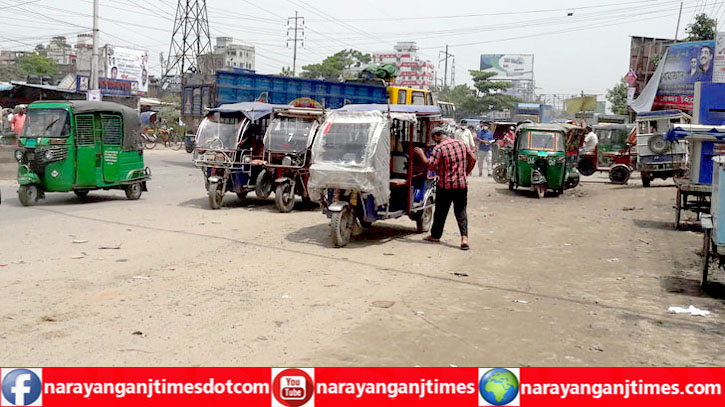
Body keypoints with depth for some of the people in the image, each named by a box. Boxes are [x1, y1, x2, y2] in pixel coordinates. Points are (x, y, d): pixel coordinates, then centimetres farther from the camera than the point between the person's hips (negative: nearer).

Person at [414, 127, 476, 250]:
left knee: (440, 212, 12)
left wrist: (421, 154, -4)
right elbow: (473, 158, 9)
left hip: (445, 186, -4)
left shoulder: (439, 148, -14)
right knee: (461, 212, 8)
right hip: (462, 185, 4)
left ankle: (435, 235, 27)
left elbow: (431, 166, -17)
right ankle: (464, 238, -6)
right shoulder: (461, 144, 5)